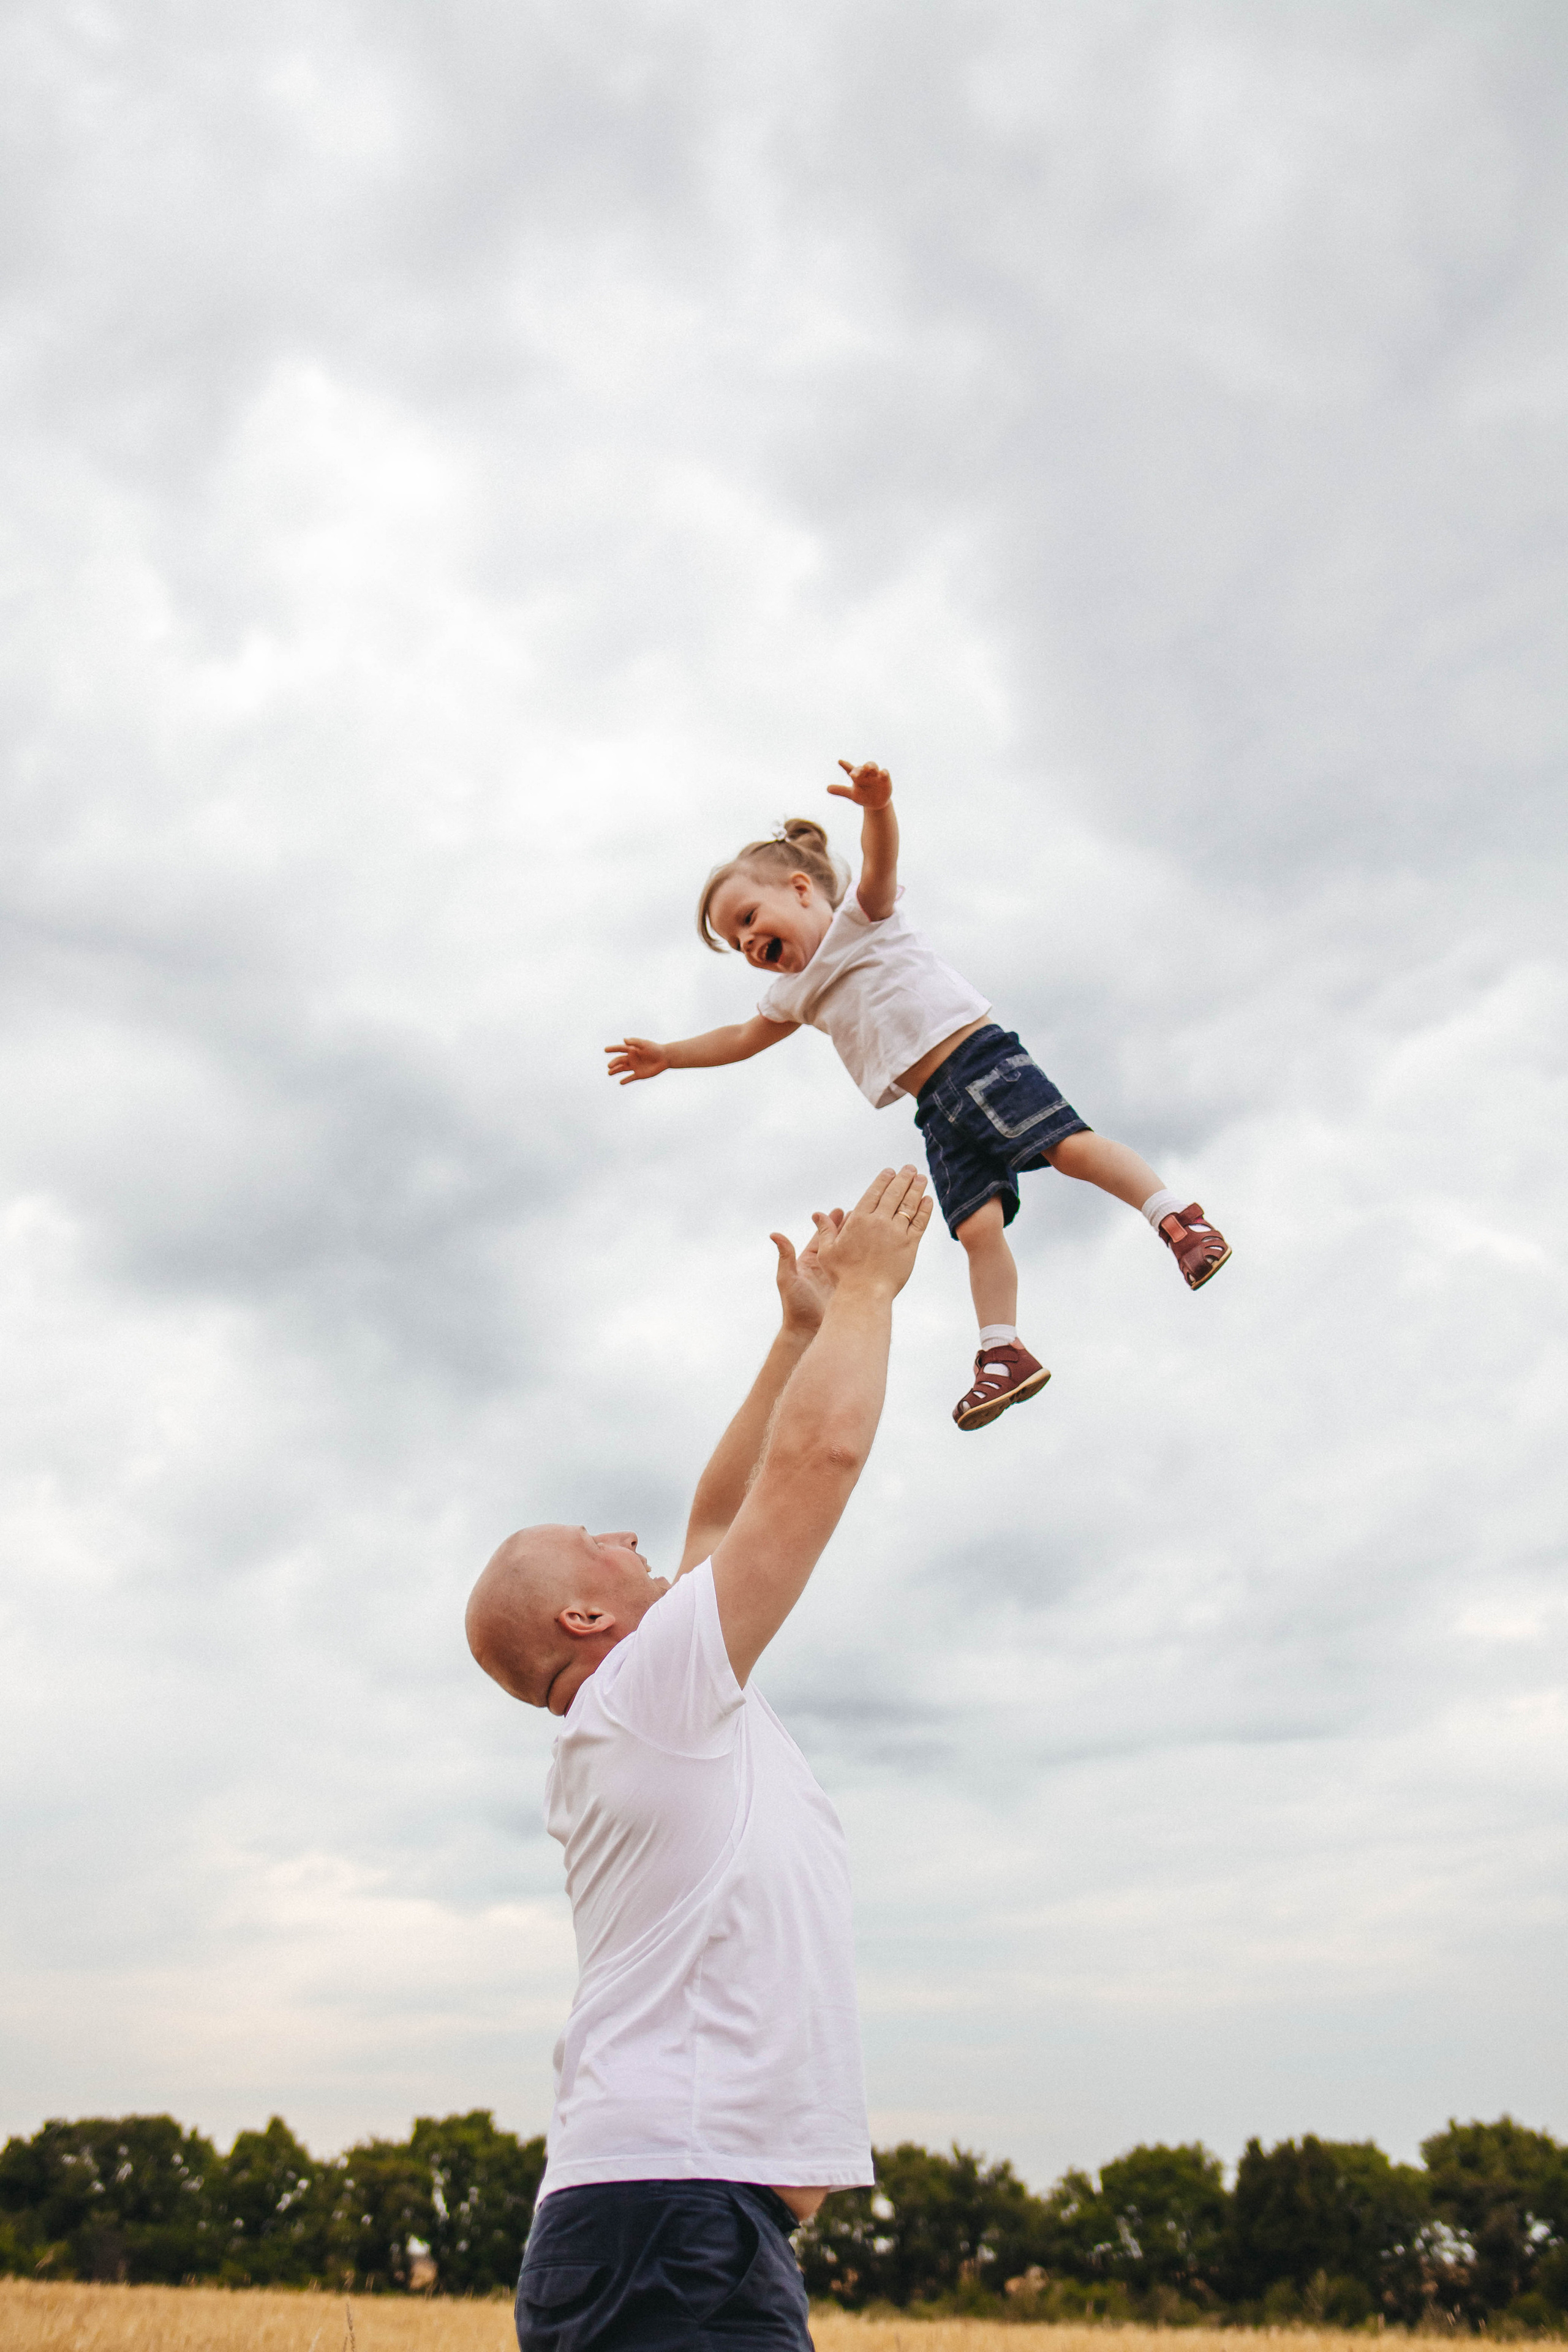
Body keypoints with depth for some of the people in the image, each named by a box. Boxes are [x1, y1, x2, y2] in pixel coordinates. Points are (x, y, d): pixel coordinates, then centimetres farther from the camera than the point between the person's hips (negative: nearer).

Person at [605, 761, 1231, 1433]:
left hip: (979, 1056, -6)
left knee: (1068, 1144, -22)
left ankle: (1179, 1219, -16)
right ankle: (1004, 1354, -9)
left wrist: (876, 807, -36)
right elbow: (741, 1039, 38)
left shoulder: (862, 917, 5)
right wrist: (668, 1055, 34)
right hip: (938, 1110, 6)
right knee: (978, 1226, -6)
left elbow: (880, 860, -15)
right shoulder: (793, 994, 26)